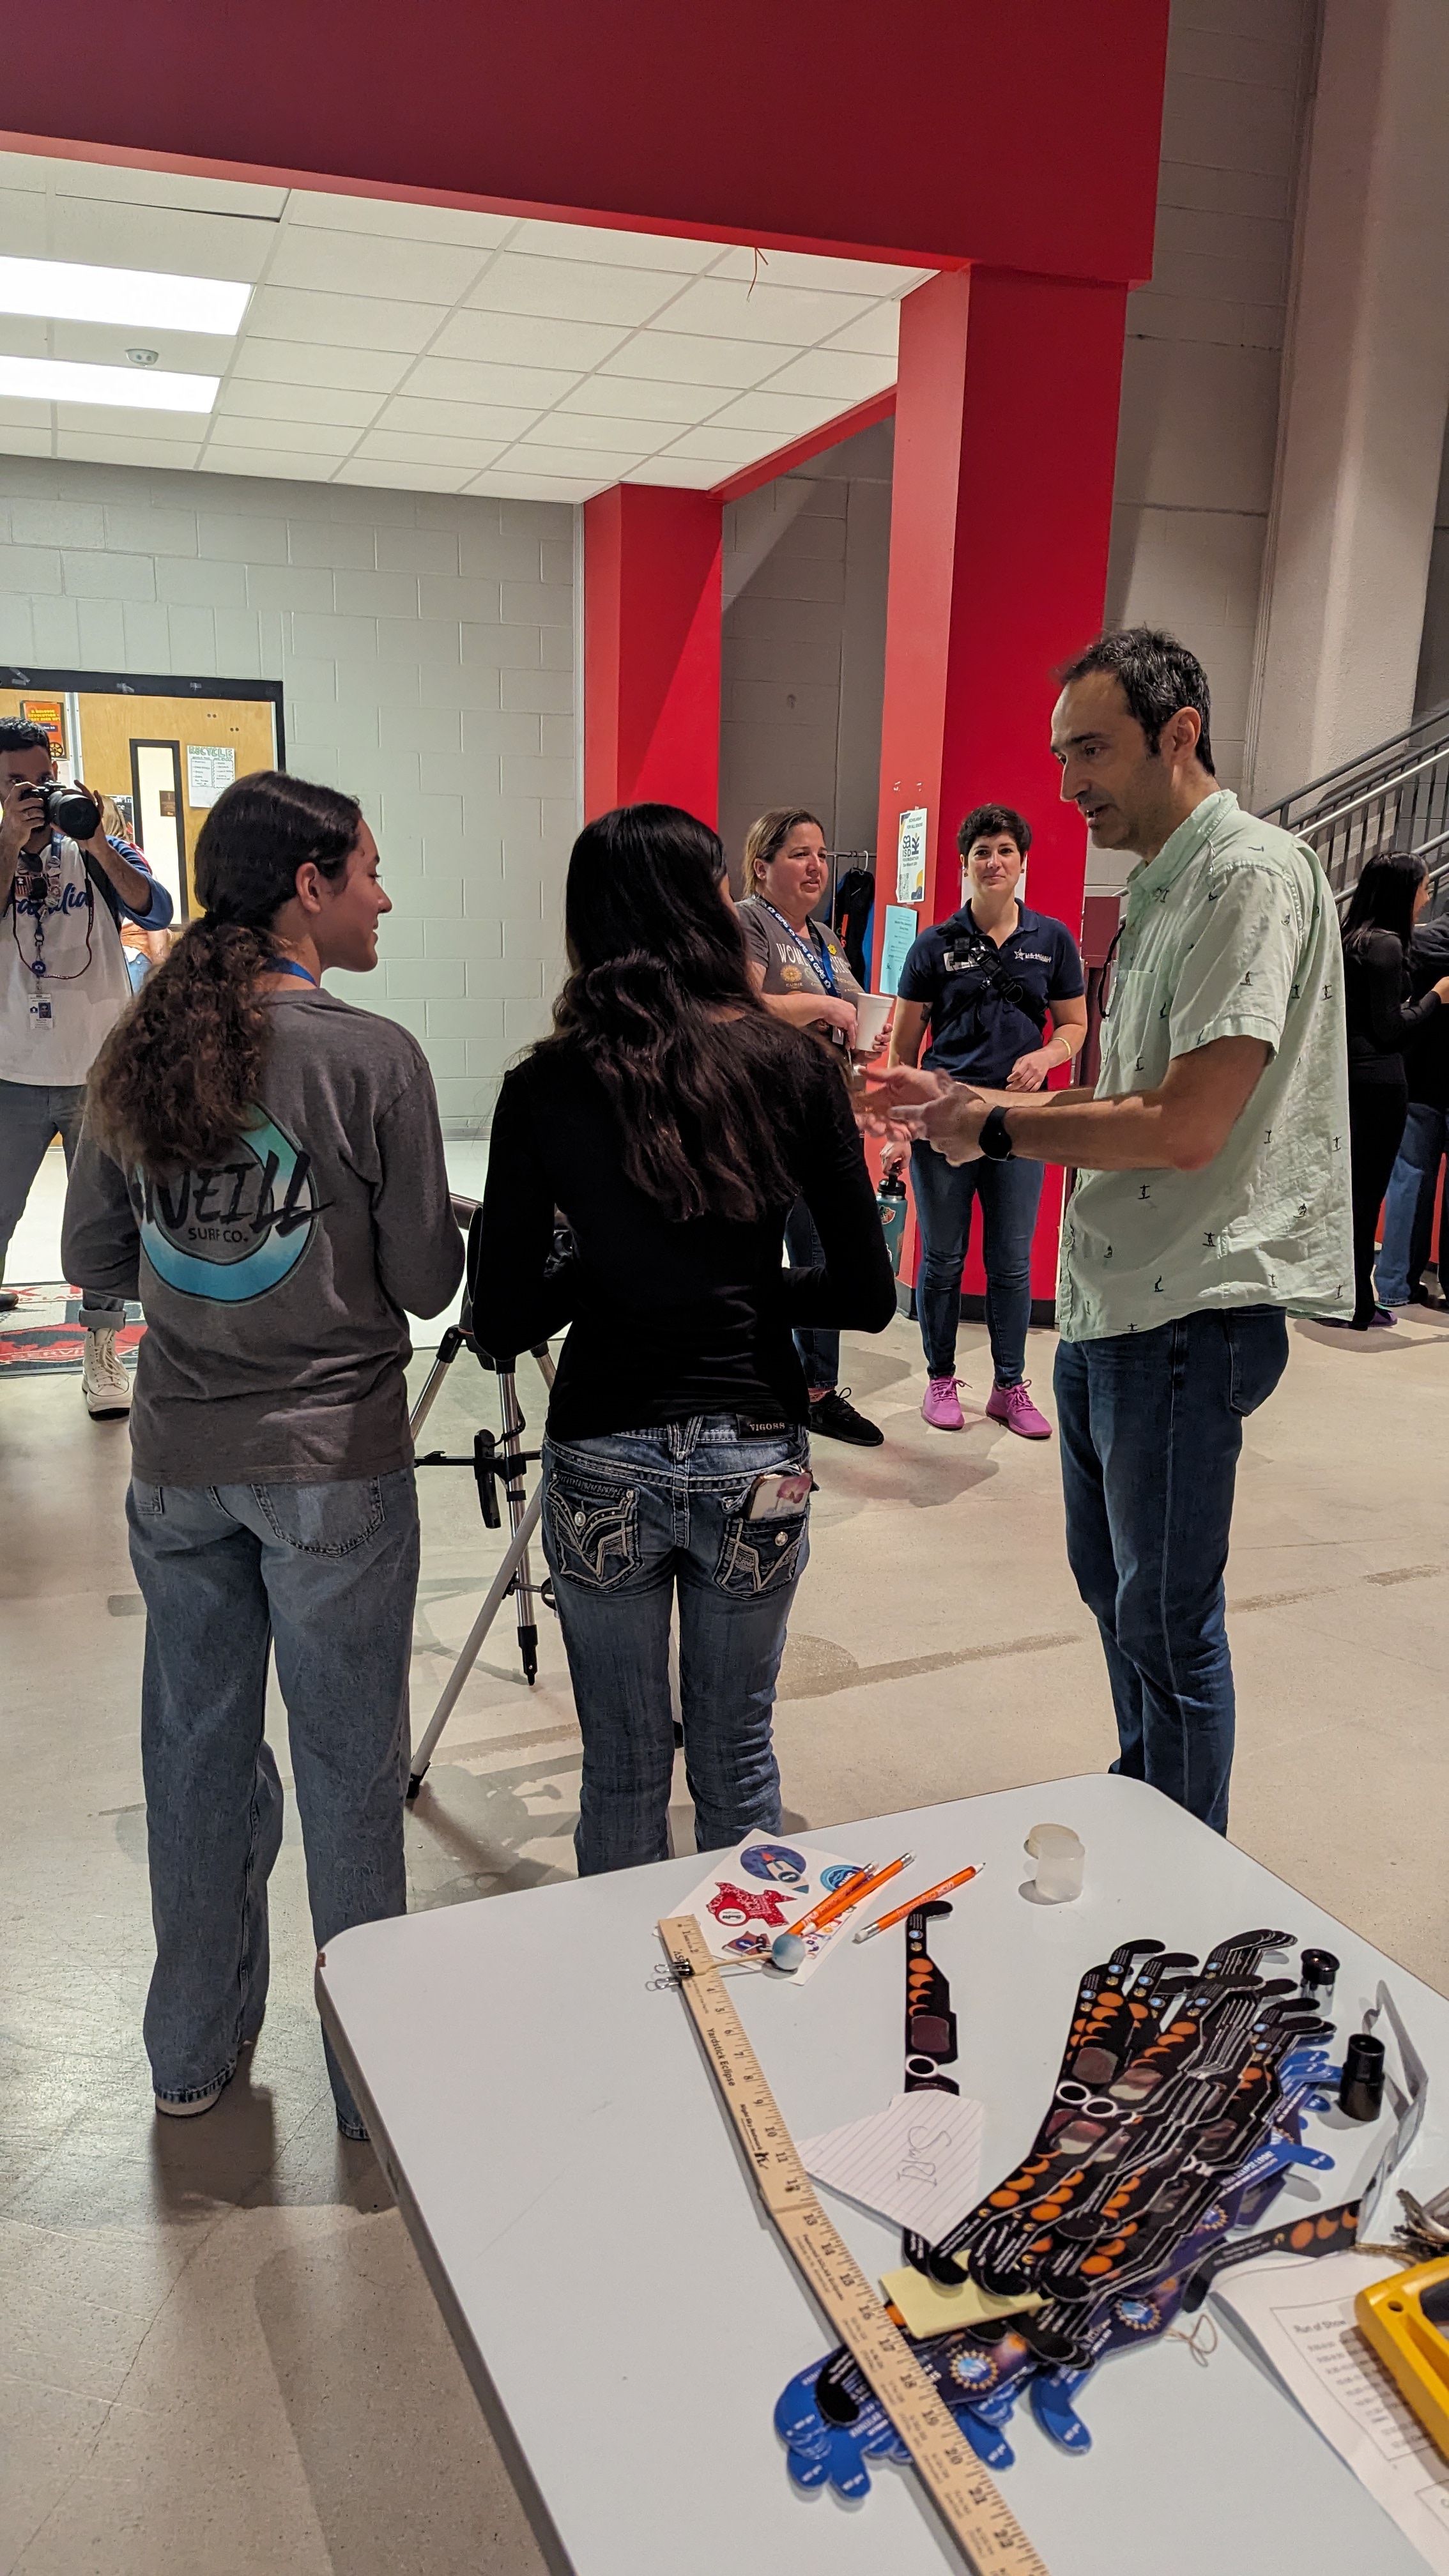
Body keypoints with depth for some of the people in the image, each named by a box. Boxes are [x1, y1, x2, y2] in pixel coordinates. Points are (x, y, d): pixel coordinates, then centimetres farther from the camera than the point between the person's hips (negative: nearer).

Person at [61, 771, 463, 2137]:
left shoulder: (135, 1050, 1)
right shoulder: (371, 1057, -14)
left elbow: (93, 1257, 8)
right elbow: (427, 1281, -9)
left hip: (177, 1460, 5)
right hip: (332, 1462, -5)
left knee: (197, 1748, 18)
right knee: (347, 1766, 10)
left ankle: (193, 2049, 37)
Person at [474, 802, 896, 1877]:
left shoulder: (546, 1088, -8)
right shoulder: (793, 1067, -8)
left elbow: (501, 1320, -7)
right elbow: (867, 1295, -5)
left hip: (603, 1463, 0)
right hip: (756, 1459, 1)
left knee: (624, 1765, 17)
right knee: (737, 1753, 19)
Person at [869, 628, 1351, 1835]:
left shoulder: (1253, 873, -16)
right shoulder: (1162, 891, 16)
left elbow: (1184, 1128, -23)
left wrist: (998, 1131, -12)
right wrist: (963, 1101, 8)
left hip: (1189, 1313, -10)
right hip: (1108, 1305, 10)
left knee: (1167, 1624, 3)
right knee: (1114, 1588, 21)